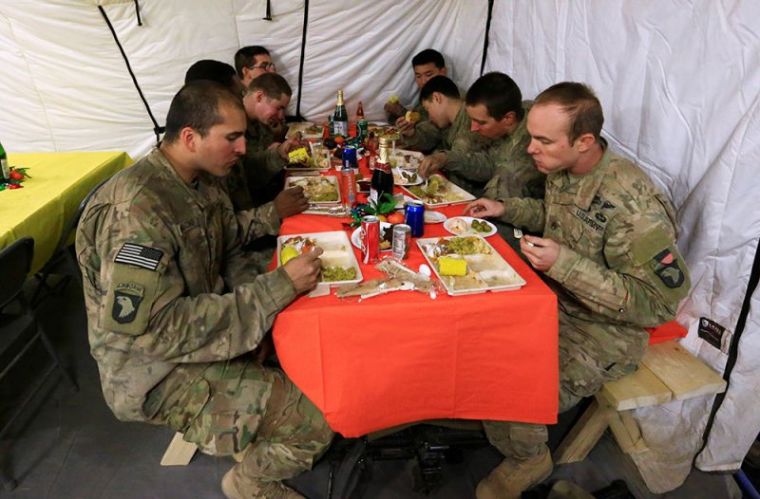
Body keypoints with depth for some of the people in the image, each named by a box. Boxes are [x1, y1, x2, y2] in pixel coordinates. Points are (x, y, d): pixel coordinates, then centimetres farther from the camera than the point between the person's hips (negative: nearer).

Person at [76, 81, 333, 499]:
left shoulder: (203, 182, 0)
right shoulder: (136, 209, -28)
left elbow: (229, 257, 10)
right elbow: (154, 329, -31)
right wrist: (277, 288, -30)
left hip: (206, 321, 9)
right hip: (157, 370, -8)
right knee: (314, 423, -16)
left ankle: (262, 449, 28)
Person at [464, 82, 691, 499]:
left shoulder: (632, 204, -29)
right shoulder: (561, 169, -4)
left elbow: (658, 302, -25)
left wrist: (564, 263, -31)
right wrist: (506, 208, 1)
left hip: (605, 327, -8)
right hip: (555, 297, 8)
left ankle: (528, 459, 16)